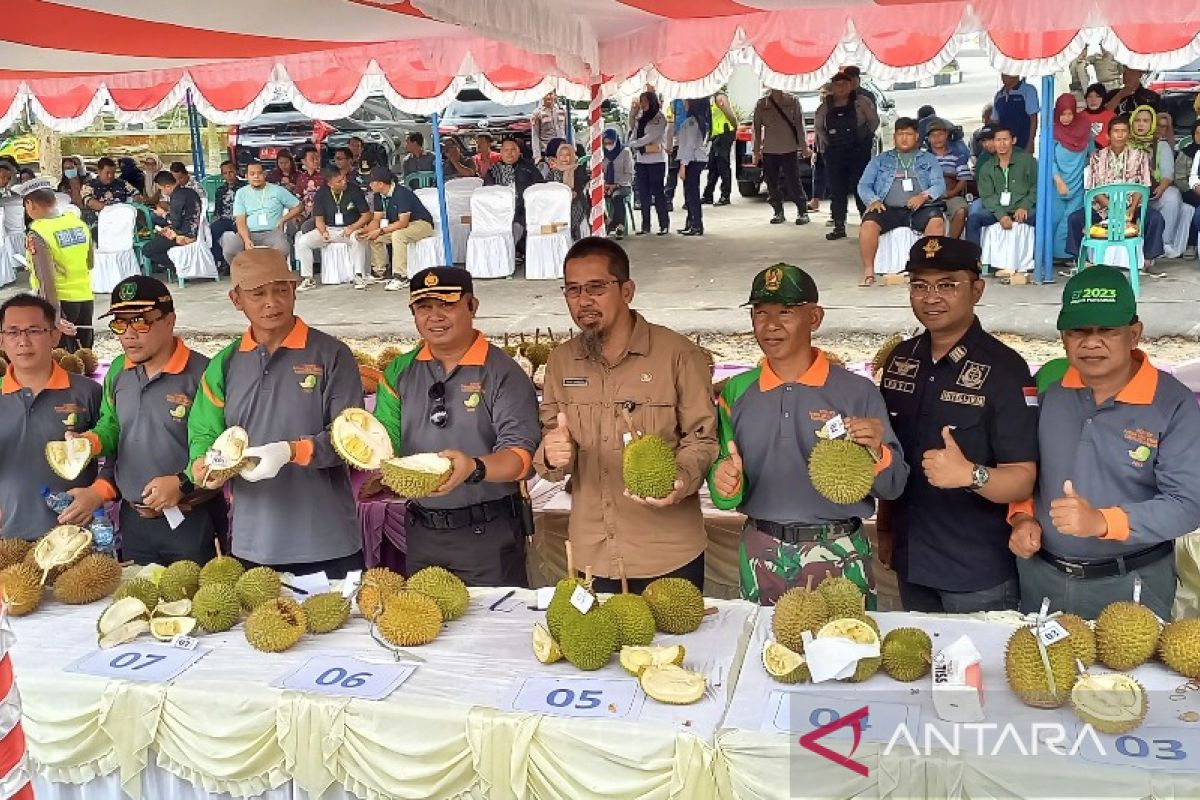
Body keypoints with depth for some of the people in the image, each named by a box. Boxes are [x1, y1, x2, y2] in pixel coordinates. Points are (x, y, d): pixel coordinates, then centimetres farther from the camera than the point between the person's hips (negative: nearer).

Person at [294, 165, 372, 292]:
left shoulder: (354, 190, -9)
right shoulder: (321, 193, -3)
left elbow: (367, 215, -7)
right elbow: (319, 218, 2)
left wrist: (353, 227, -22)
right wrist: (323, 232, -19)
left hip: (349, 229, -3)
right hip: (328, 229, 3)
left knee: (357, 239, -38)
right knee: (302, 241, -17)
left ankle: (359, 276, -26)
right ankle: (307, 279, -7)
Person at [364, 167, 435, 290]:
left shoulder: (402, 193, -25)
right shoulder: (379, 196, 0)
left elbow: (403, 222, -28)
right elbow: (376, 220, 3)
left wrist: (380, 231, -29)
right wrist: (366, 230, -18)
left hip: (421, 223, -9)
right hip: (400, 225, 9)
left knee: (397, 235, -36)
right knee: (373, 237, -6)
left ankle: (401, 277, -33)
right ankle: (379, 271, 4)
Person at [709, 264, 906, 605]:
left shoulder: (857, 392, -5)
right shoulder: (735, 393, 3)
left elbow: (893, 486, -1)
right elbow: (725, 495, 7)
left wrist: (876, 453, -21)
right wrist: (724, 483, -16)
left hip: (838, 556, -2)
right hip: (761, 556, 2)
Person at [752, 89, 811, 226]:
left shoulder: (792, 101, -1)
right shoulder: (761, 104, 3)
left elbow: (799, 124, -1)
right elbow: (756, 128, 6)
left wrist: (804, 147, -5)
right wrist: (757, 150, 4)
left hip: (790, 149, -2)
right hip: (769, 151, 2)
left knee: (794, 182, -5)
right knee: (772, 184, 4)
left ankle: (802, 212, 4)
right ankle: (778, 213, 16)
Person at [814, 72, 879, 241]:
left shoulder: (861, 102, -2)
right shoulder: (826, 106, 7)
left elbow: (874, 120, 6)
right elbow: (818, 126, 19)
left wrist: (866, 137, 5)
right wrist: (824, 142, 10)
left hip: (859, 151, -3)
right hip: (834, 154, 3)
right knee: (836, 190, 4)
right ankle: (839, 227, 10)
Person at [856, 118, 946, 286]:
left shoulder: (928, 159, 22)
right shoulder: (880, 160, 23)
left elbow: (939, 184, 8)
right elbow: (864, 185, 13)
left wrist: (924, 196, -15)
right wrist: (873, 200, -9)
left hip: (920, 208, 0)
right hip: (889, 208, 0)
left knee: (936, 220, -33)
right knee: (869, 223, -31)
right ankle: (868, 272, -23)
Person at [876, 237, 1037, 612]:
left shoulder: (1004, 369, -15)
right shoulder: (901, 359, 2)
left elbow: (1022, 479, -18)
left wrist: (971, 475, -36)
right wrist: (885, 528, 13)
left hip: (980, 571, -5)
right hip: (911, 560, 5)